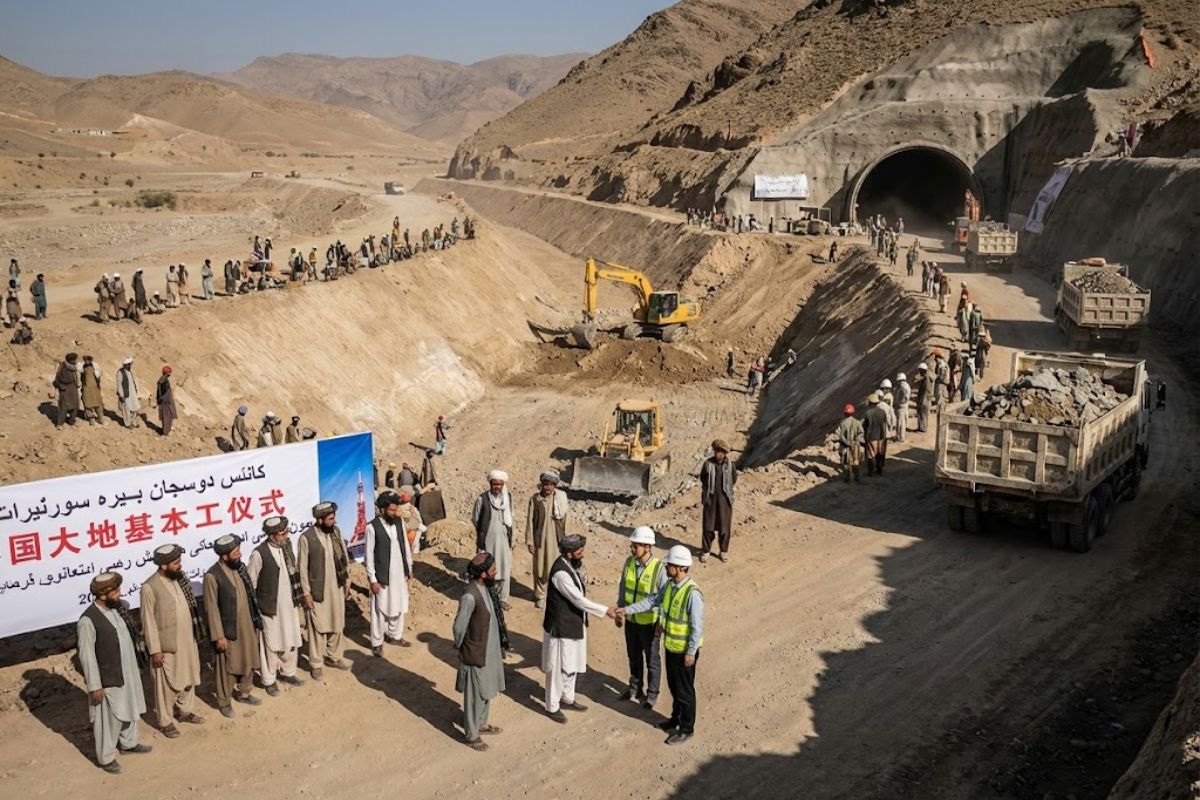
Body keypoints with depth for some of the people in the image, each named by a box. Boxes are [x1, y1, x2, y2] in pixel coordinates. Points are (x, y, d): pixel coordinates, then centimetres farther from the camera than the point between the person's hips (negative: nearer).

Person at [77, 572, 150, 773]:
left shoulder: (118, 607, -2)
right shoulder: (88, 621, -25)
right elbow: (87, 656, -20)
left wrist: (137, 663, 17)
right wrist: (95, 686, -17)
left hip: (128, 672, 8)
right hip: (108, 678, -8)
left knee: (130, 709, 23)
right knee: (109, 718, 7)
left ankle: (128, 743, 45)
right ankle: (105, 757, 26)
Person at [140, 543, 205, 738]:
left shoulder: (181, 578, -2)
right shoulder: (149, 588, -21)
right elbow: (149, 621, -17)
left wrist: (196, 633, 12)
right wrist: (155, 650, -16)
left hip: (188, 639, 7)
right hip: (167, 644, -6)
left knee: (189, 677, 20)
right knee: (166, 684, 8)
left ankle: (184, 711, 41)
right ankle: (165, 721, 26)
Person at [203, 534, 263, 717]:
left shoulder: (240, 567, 0)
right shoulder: (212, 576, -21)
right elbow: (211, 609, -17)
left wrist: (255, 621, 12)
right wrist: (218, 636, -16)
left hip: (247, 626, 6)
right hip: (229, 629, -6)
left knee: (248, 661, 19)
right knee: (227, 667, 9)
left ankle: (243, 693, 39)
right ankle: (224, 702, 27)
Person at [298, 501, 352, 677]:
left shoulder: (336, 531, -1)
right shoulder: (306, 537, -17)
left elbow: (344, 557, 7)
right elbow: (302, 567, -12)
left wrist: (347, 582, 8)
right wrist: (306, 592, -12)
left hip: (337, 586, 5)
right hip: (318, 589, -5)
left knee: (337, 624, 15)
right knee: (318, 627, 5)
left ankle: (333, 657, 32)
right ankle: (316, 663, 19)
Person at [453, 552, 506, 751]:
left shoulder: (483, 587, -3)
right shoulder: (470, 596, -31)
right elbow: (458, 628, -22)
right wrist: (460, 649, -4)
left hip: (489, 651, 8)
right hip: (475, 655, -8)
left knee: (487, 691, 25)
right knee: (475, 696, 10)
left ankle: (482, 724, 45)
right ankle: (472, 736, 28)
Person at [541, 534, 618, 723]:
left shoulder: (572, 564, 0)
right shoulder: (560, 572, -29)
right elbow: (579, 600, -27)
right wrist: (605, 611, -23)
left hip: (574, 623, 9)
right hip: (561, 625, -9)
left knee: (572, 664, 22)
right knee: (558, 667, 6)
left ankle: (567, 698, 39)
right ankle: (552, 706, 21)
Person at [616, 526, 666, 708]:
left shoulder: (659, 568, -25)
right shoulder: (629, 562, -10)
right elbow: (623, 587, 5)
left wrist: (661, 624, -13)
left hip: (649, 623, -5)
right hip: (630, 620, 5)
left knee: (651, 659, 14)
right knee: (634, 656, 22)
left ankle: (652, 694, 33)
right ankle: (635, 688, 43)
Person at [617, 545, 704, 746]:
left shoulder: (692, 593, -28)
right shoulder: (669, 585, -3)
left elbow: (697, 626, -24)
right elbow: (652, 600, 9)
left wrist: (691, 652, -19)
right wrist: (627, 610, 7)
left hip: (684, 649, -8)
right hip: (671, 646, 8)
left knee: (684, 689, 8)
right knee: (673, 686, 23)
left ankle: (686, 729, 24)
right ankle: (676, 719, 43)